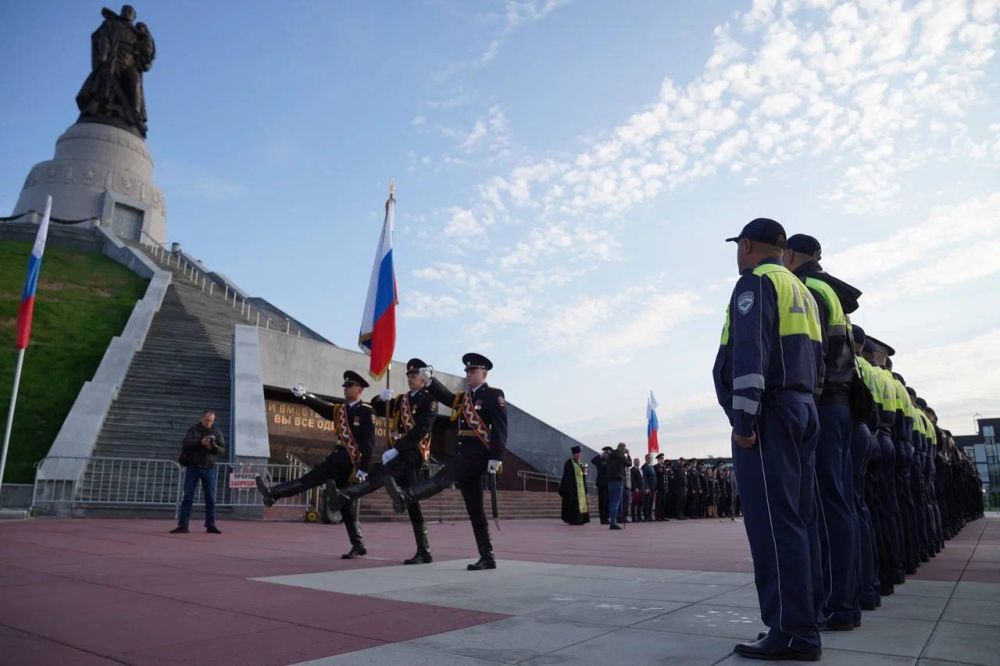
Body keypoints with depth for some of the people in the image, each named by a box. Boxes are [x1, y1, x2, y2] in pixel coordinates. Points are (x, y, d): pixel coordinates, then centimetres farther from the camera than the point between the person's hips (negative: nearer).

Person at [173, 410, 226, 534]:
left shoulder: (217, 431, 4)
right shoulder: (193, 429, 1)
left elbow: (223, 449, -1)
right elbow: (185, 444, -12)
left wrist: (214, 447, -22)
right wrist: (200, 442, -26)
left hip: (209, 468, 1)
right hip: (193, 467, -1)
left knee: (210, 498, 2)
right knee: (188, 496, 0)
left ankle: (210, 525, 8)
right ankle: (183, 525, 3)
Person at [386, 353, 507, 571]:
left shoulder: (494, 395, -2)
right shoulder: (464, 397, 23)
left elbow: (500, 429, -11)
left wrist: (496, 458, -19)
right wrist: (429, 380, -1)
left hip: (479, 453, -8)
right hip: (465, 453, 8)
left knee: (444, 476, -31)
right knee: (475, 509, 7)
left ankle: (406, 496, -54)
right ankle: (487, 558, 11)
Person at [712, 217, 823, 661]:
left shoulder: (756, 282, -4)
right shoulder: (802, 292, 25)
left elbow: (750, 351, -17)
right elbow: (816, 361, 22)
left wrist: (743, 417, -19)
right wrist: (802, 404, 21)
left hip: (769, 412, -9)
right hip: (802, 409, 9)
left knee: (772, 521, -9)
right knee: (794, 520, 8)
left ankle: (790, 632, -8)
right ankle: (801, 627, 10)